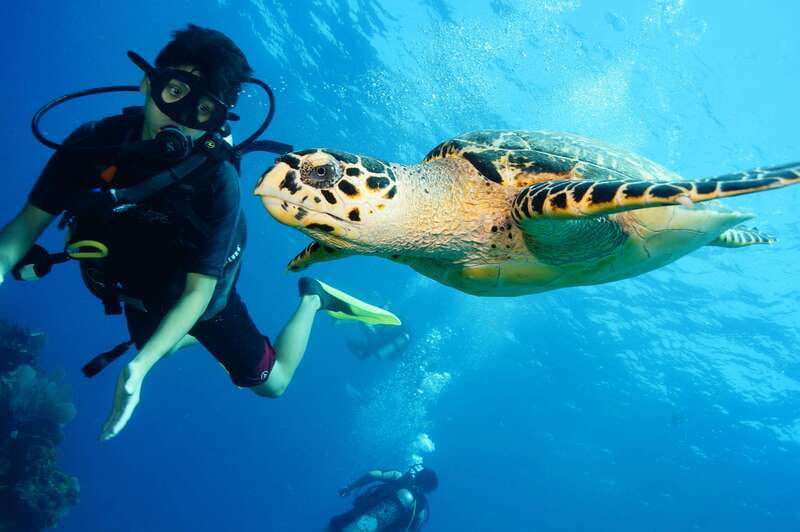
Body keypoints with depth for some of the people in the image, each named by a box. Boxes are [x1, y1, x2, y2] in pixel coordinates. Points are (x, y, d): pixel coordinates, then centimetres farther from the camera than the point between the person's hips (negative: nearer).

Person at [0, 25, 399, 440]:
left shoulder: (217, 184, -37)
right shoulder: (94, 143, -27)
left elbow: (197, 292, -33)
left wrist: (140, 365, -45)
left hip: (200, 296, -4)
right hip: (141, 296, 4)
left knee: (271, 382, 12)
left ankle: (311, 298, 29)